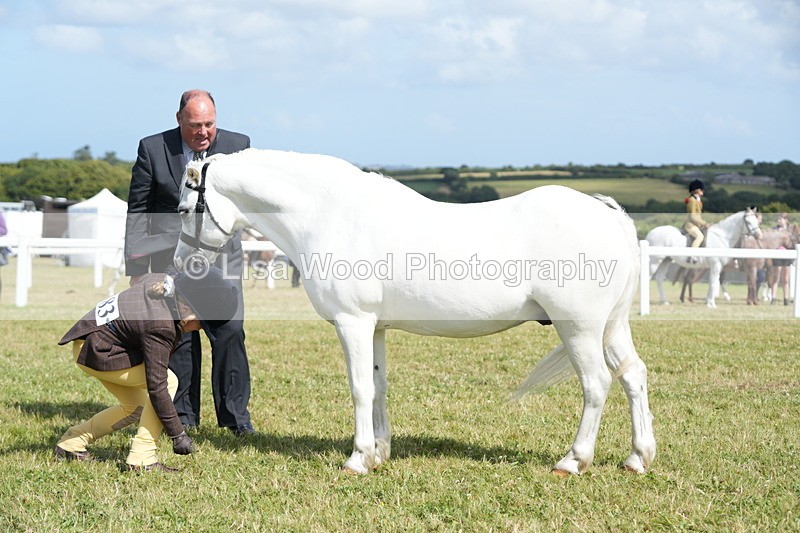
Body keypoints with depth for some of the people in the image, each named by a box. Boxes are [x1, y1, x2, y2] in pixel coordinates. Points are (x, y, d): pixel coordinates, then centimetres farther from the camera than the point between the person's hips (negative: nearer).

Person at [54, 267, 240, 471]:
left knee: (136, 407, 16)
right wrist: (178, 434, -21)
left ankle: (70, 443, 22)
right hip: (94, 351, -10)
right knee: (169, 381, -17)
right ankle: (142, 458, -14)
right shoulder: (160, 327, -31)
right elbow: (157, 387, -27)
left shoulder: (165, 281, -8)